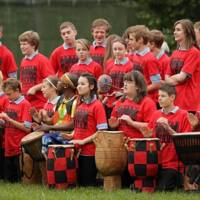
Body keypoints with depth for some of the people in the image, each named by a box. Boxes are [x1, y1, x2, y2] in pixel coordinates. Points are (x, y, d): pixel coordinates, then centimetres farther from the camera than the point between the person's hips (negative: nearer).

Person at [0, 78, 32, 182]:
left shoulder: (25, 104, -8)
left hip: (19, 147, -7)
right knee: (9, 178, 9)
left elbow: (27, 128, -14)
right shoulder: (9, 104, 12)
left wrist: (8, 119, -15)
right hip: (9, 148, 7)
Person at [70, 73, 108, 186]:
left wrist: (83, 141, -17)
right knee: (79, 181, 8)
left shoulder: (97, 105, -10)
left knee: (87, 183, -3)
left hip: (90, 152, -7)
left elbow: (102, 131, -14)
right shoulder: (80, 105, 12)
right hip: (78, 150, 7)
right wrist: (72, 135, 3)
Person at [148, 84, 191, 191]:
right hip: (157, 162, 5)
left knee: (162, 190, -18)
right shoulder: (156, 115, 10)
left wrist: (168, 128, -18)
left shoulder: (182, 115, -4)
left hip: (173, 164, -5)